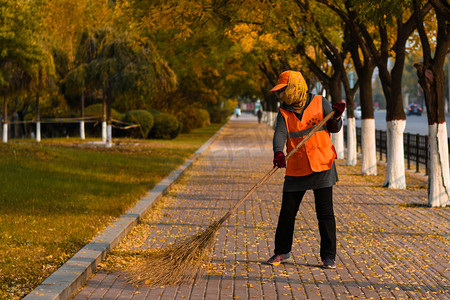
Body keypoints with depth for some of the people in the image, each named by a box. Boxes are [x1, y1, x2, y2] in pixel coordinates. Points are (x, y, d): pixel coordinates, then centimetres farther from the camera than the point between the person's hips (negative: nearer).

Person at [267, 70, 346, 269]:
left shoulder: (319, 103, 1)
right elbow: (280, 134, -12)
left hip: (321, 166, -2)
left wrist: (336, 116, -19)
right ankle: (282, 252, 23)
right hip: (296, 170, 3)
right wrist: (278, 153, -32)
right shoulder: (284, 113, 5)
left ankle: (329, 256, 6)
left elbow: (334, 128, 3)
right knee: (287, 212, 6)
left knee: (325, 212, -2)